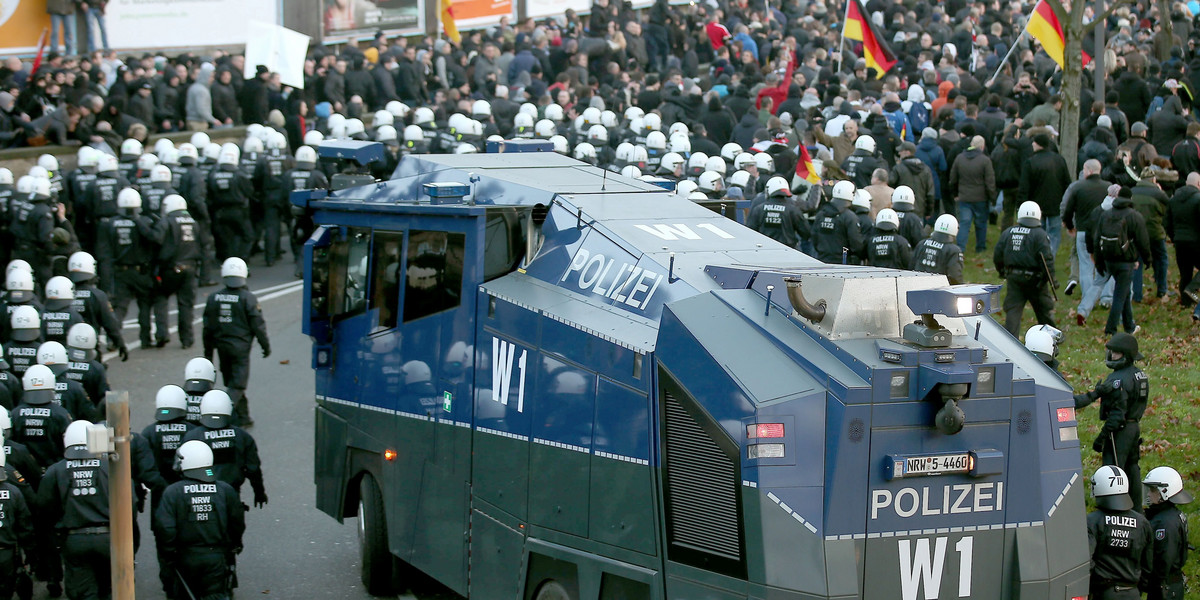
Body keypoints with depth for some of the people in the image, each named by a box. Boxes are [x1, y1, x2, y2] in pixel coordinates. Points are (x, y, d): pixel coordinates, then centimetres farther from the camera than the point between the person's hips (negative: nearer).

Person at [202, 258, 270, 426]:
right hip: (240, 347, -5)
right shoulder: (248, 298, -12)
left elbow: (208, 327, 8)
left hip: (222, 345, 5)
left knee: (232, 382, 17)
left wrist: (208, 351, 17)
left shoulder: (213, 298, 2)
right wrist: (266, 345, 5)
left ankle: (243, 417, 25)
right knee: (238, 384, -2)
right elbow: (258, 325, -8)